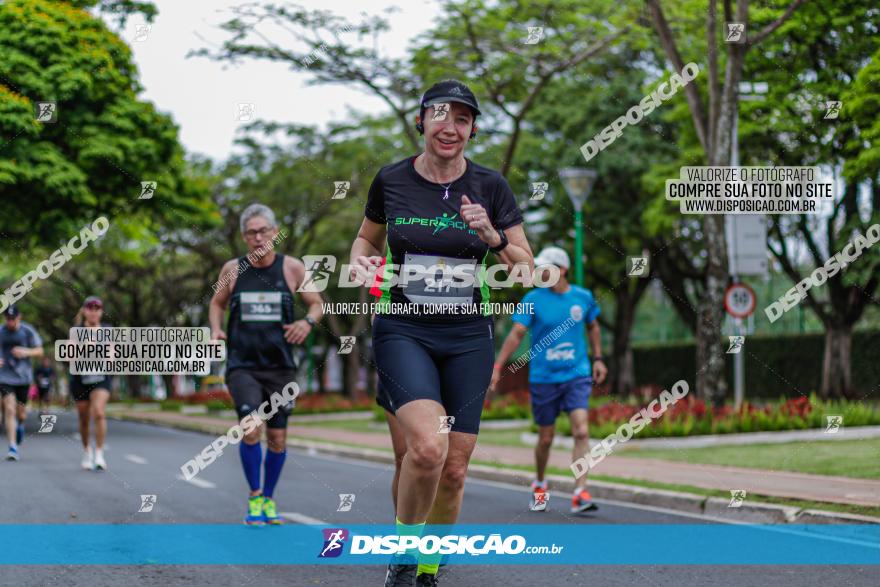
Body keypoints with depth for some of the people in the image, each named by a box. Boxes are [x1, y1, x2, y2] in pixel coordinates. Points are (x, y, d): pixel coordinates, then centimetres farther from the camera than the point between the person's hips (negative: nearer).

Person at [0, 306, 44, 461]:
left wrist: (26, 352, -17)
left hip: (23, 377, 0)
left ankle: (20, 425, 46)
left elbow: (40, 351, 2)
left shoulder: (28, 331, -3)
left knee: (21, 412, 7)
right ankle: (13, 448, -10)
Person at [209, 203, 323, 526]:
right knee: (251, 429, -18)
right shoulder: (233, 269, 0)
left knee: (277, 437, 6)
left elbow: (316, 303, 9)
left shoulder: (292, 268, -1)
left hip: (280, 366, 1)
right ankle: (254, 496, 0)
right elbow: (217, 303, 17)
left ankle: (268, 498, 27)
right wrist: (216, 329, -2)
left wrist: (308, 321, -13)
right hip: (242, 365, -1)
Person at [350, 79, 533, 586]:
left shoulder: (490, 186, 0)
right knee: (427, 446, -24)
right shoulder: (391, 181, -1)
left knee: (454, 470, 1)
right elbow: (367, 238, 17)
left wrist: (492, 236, -15)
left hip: (468, 338, 2)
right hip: (403, 331, -2)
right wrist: (361, 261, -5)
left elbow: (527, 269, 4)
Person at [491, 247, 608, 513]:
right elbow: (516, 334, -9)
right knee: (546, 438, 8)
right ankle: (539, 485, 33)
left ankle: (580, 494, -16)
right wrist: (497, 366, -18)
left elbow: (593, 326, 19)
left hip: (576, 376, 1)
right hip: (543, 378, -1)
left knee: (581, 432, -16)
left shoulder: (583, 297, 1)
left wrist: (598, 359, 16)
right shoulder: (533, 299, -5)